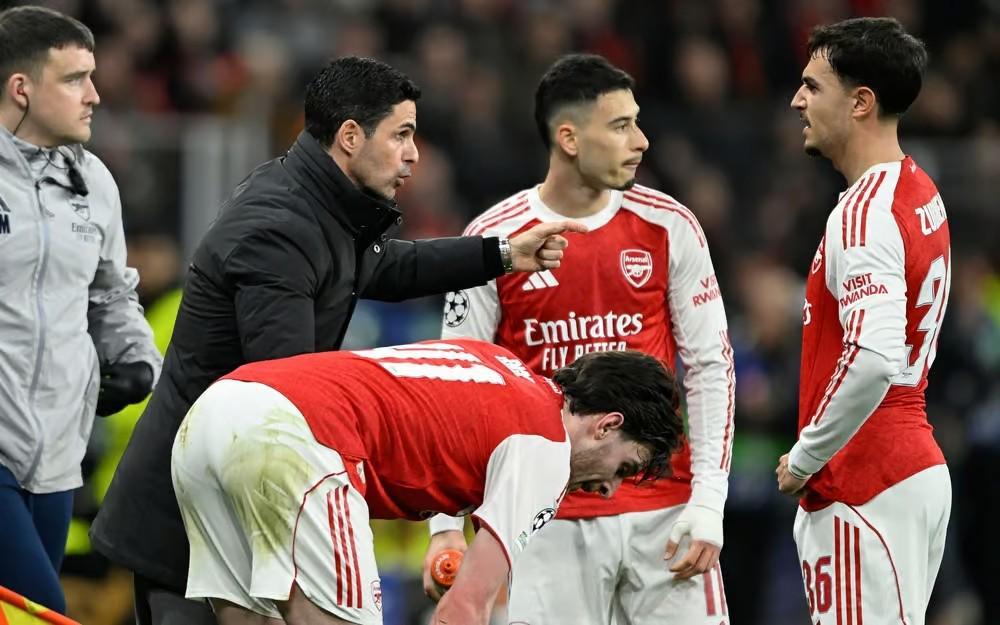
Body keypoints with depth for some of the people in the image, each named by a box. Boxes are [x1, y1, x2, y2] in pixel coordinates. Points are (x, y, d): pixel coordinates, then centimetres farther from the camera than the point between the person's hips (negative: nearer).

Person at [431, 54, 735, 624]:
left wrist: (708, 503, -3)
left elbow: (710, 366, 5)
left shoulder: (669, 227, 2)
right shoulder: (494, 240, -1)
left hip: (662, 511, 1)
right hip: (548, 523, -1)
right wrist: (446, 525, -3)